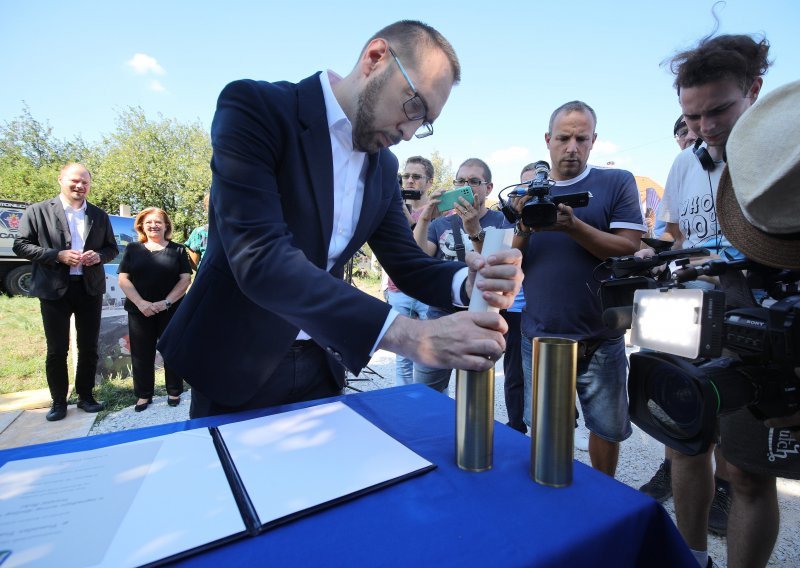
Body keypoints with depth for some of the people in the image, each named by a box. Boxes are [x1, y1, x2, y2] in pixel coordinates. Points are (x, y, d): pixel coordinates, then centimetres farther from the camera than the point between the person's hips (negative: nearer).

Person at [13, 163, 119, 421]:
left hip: (90, 288, 3)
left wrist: (98, 256, -10)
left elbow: (112, 248, 12)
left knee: (89, 347, 10)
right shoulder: (38, 211, -1)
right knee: (57, 350, 6)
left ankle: (86, 396, 24)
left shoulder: (99, 215, 9)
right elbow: (21, 245, -4)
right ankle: (58, 401, 21)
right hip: (54, 289, -2)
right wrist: (57, 255, -18)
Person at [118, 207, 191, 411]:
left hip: (171, 310, -1)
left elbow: (185, 279, -3)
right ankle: (144, 394, 22)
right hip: (139, 311, 2)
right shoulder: (133, 249, 8)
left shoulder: (177, 250, 4)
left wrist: (166, 302, -14)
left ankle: (174, 392, 19)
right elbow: (123, 279, 2)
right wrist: (141, 303, -13)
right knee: (142, 353, 7)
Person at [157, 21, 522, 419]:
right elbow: (260, 258, -30)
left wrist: (468, 281, -20)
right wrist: (404, 334, -37)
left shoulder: (383, 166, 2)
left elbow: (406, 264, 3)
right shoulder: (255, 106, -17)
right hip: (235, 360, -4)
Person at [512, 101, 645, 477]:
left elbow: (629, 249, -9)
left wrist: (573, 226, -22)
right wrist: (524, 228, -14)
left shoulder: (617, 183, 1)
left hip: (599, 339, -1)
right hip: (539, 336, 2)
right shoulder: (530, 193, 8)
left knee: (607, 428, 13)